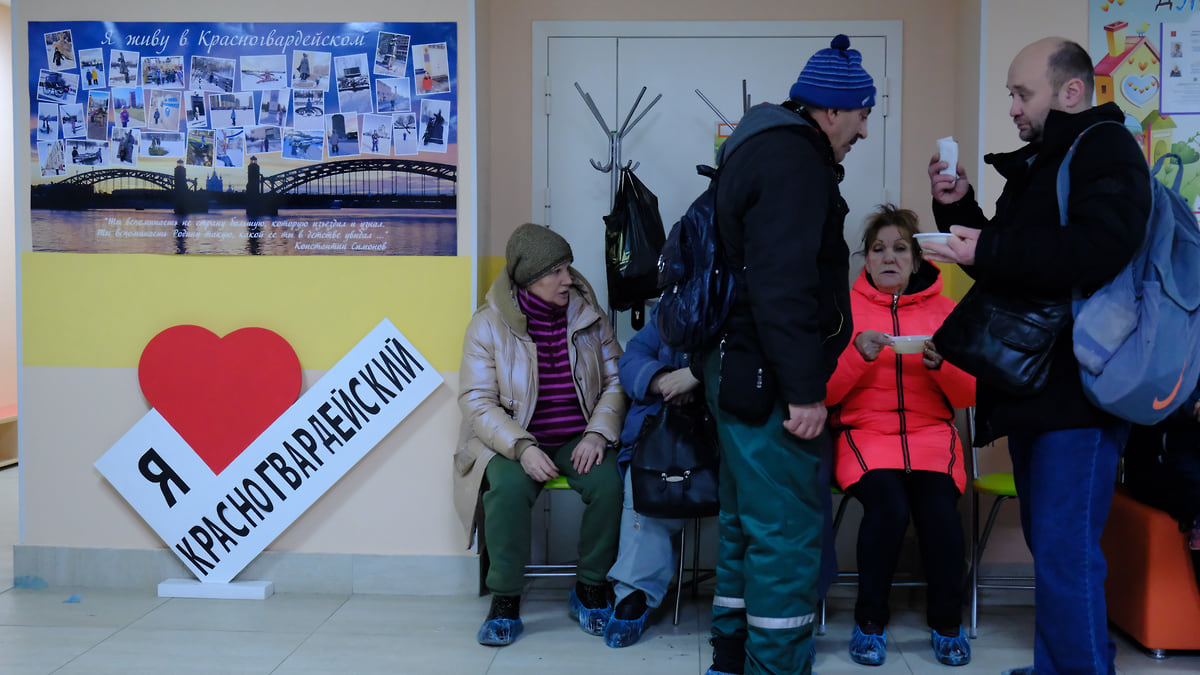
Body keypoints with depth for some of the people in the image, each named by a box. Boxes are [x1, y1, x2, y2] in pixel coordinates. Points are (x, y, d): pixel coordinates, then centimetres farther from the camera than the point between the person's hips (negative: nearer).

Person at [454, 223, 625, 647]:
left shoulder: (589, 316, 5)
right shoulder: (488, 325, -4)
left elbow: (617, 380, 5)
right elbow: (477, 401, -8)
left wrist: (598, 432, -13)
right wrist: (522, 447, -23)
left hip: (578, 440, 2)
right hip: (514, 441, -2)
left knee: (609, 483, -28)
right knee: (509, 487, -34)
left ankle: (590, 589, -4)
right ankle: (505, 601, -15)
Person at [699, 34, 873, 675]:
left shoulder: (762, 150, 19)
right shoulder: (795, 160, -14)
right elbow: (782, 286, -24)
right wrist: (805, 391, -22)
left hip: (738, 374, 11)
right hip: (769, 380, -11)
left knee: (746, 519, 18)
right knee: (788, 530, -5)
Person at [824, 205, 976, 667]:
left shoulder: (943, 309, 9)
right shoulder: (846, 306, 5)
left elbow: (969, 395, 7)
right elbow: (824, 392, 0)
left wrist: (944, 364, -14)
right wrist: (857, 354, -17)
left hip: (931, 433, 1)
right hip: (864, 432, -1)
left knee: (938, 507, -28)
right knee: (888, 505, -30)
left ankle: (947, 623, -3)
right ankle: (870, 621, -7)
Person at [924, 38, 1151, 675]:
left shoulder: (1106, 149, -8)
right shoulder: (1035, 164, 20)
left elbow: (1096, 251, -26)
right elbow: (1003, 264, 24)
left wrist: (988, 251, -20)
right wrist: (959, 208, 9)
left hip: (1079, 388, -9)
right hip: (1035, 382, 10)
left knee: (1064, 551, -10)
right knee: (1048, 543, 15)